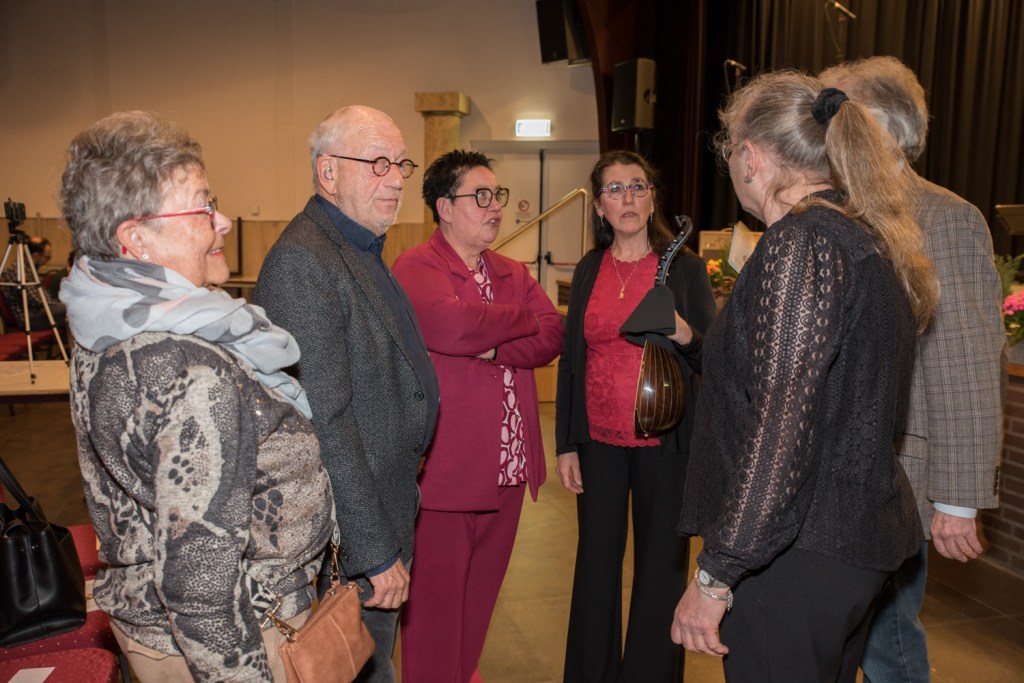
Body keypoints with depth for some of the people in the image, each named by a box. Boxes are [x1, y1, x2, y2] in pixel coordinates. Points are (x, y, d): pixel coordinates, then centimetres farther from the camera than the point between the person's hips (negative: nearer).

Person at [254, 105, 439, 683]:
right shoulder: (302, 262, -23)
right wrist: (377, 553, -22)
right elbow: (326, 423, -26)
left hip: (388, 515, 9)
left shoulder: (363, 251, 10)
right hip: (353, 542, -9)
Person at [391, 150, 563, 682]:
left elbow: (551, 338, 1)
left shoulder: (513, 274, 14)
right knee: (436, 597, 5)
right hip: (444, 468, -7)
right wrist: (522, 319, -10)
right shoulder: (416, 268, -9)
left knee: (480, 591, 20)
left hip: (507, 466, 7)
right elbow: (453, 324, -28)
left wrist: (493, 348, -16)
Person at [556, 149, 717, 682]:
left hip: (664, 443, -2)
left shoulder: (685, 268, -1)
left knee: (661, 563, 7)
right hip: (599, 440, 3)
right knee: (596, 559, 10)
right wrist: (565, 445, 4)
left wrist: (685, 335, -25)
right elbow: (570, 360, 8)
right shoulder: (588, 270, 6)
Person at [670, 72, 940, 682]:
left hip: (796, 553, -10)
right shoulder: (869, 238, 11)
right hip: (858, 538, 10)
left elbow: (782, 423, -25)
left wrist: (716, 575, -21)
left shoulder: (802, 241, -19)